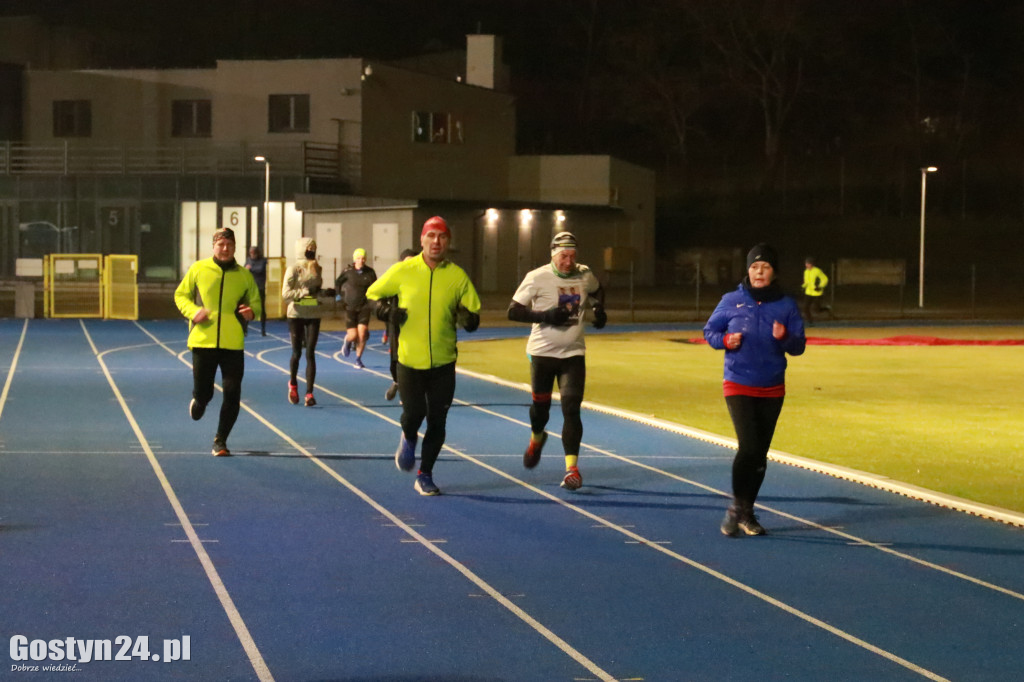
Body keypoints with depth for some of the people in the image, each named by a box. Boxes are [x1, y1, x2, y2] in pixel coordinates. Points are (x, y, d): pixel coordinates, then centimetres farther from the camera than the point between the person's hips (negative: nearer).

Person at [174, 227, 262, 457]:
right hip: (203, 341, -1)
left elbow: (256, 302, 16)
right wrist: (193, 311, -9)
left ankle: (221, 440, 10)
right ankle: (198, 401, 43)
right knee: (203, 391, 4)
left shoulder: (244, 275, 6)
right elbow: (180, 295, 11)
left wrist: (252, 311, -8)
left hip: (233, 344, 1)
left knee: (232, 394, -5)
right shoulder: (198, 269, 3)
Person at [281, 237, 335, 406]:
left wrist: (326, 293, 3)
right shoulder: (293, 269, -6)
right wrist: (307, 292, -21)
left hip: (314, 315, 3)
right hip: (296, 314, -3)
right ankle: (293, 384, 30)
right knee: (297, 352, 4)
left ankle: (309, 393, -5)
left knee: (310, 353, -3)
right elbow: (285, 294, -14)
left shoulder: (317, 268, 10)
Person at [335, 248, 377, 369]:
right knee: (353, 335, -5)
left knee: (362, 334, -8)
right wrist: (342, 296, 2)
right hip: (350, 307, -1)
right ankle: (347, 341, 33)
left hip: (364, 307, 1)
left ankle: (358, 359, 10)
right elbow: (337, 283, 9)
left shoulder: (370, 272, -2)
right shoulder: (347, 271, -6)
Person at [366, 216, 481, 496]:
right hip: (410, 360, -1)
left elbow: (474, 319, 4)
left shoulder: (458, 276, -1)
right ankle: (408, 439, 31)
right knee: (413, 413, -7)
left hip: (443, 362, 1)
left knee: (437, 421, 5)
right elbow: (372, 295, 10)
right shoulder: (403, 271, -3)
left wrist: (467, 318, -20)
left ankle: (425, 475, 23)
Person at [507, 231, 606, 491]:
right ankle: (536, 438, 48)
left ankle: (572, 467, -10)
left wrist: (599, 310, 3)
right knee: (540, 406, 13)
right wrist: (546, 316, -24)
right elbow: (513, 311, -13)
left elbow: (597, 292, 24)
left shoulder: (585, 275, 0)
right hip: (542, 352, -2)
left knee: (571, 409, -10)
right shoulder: (537, 278, -13)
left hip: (573, 354, 2)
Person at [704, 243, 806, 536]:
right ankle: (736, 507, 0)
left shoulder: (786, 305, 0)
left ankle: (746, 512, 21)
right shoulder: (731, 301, -3)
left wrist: (785, 338, -20)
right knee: (748, 446, -17)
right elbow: (709, 331, 6)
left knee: (760, 453, 8)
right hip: (739, 386, -3)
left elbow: (799, 345, 1)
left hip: (772, 389, 3)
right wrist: (725, 340, -15)